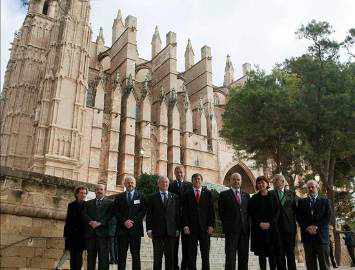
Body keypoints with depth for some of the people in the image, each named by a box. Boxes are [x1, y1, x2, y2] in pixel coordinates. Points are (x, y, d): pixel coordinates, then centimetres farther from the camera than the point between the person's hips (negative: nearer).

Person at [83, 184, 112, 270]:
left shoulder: (109, 203, 12)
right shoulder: (88, 203, 21)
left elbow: (109, 215, -2)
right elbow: (84, 214, 6)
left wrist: (99, 223, -15)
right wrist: (91, 222, -12)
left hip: (103, 233, -3)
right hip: (90, 233, 3)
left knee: (103, 258, -5)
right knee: (91, 257, 5)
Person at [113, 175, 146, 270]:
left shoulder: (140, 196, 8)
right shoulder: (119, 197, 13)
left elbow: (143, 211, 1)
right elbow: (116, 212, 5)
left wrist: (133, 221, -10)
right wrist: (124, 221, -9)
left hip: (135, 228, -1)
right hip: (122, 229, 2)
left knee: (136, 254, 0)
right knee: (121, 254, 4)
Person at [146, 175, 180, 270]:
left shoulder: (174, 197, 12)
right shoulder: (152, 197, 8)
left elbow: (177, 213, 9)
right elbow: (149, 214, 3)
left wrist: (178, 228, 2)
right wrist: (149, 229, -5)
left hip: (171, 231, 2)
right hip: (157, 230, -1)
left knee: (170, 256, 6)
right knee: (157, 257, 2)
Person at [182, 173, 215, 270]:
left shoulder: (208, 193, 8)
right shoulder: (187, 194, 7)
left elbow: (211, 210, 5)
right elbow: (184, 211, 3)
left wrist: (211, 225, -3)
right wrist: (185, 225, -6)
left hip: (205, 227, 0)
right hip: (191, 227, 0)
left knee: (205, 253, 5)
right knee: (192, 254, 5)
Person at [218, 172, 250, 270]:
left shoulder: (246, 195, 14)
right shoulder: (224, 194, 2)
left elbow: (248, 212, 14)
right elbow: (221, 212, 2)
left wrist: (248, 225, 5)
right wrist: (226, 225, -1)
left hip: (245, 229, 4)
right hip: (231, 229, -4)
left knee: (244, 255, 8)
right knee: (230, 256, -2)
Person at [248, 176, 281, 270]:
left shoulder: (273, 197, 8)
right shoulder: (254, 198, 8)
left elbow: (277, 212, 3)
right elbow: (251, 213, 3)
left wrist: (270, 223, -9)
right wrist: (259, 223, -9)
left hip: (271, 228, 0)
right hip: (258, 228, 0)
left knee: (272, 252, -2)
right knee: (261, 253, 1)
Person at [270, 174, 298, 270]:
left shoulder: (291, 194, 9)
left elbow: (296, 209, 5)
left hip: (290, 228, 1)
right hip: (277, 229, -1)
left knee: (291, 254, 6)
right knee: (279, 255, 5)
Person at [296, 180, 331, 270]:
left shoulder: (325, 201, 12)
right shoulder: (301, 202, 15)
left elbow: (328, 217, 1)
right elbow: (299, 217, 6)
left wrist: (316, 227, -11)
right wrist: (307, 228, -10)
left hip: (321, 234, -1)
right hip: (307, 235, 1)